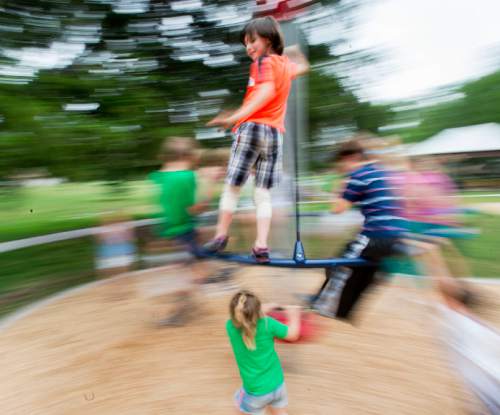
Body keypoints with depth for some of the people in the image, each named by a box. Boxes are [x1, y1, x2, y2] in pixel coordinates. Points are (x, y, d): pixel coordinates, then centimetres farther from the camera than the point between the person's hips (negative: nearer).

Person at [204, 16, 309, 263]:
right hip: (276, 134, 6)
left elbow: (267, 91, -23)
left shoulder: (264, 62, -2)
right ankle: (261, 246, -1)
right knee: (263, 193, 4)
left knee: (232, 186, 5)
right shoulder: (284, 63, 19)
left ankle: (221, 236, 14)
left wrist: (236, 117, -33)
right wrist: (293, 53, 59)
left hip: (252, 128, -6)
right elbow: (302, 68, 43)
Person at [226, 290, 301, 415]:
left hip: (256, 391, -1)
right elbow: (293, 334, -6)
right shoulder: (268, 324, -24)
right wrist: (293, 315, 11)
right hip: (277, 384, 1)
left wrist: (265, 308, 13)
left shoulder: (230, 327, -22)